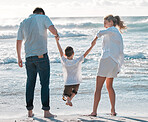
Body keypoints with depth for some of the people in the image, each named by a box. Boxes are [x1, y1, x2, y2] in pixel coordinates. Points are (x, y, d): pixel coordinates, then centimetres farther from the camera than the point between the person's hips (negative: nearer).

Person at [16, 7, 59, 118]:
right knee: (45, 84, -1)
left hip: (29, 57, 4)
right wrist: (56, 35, 9)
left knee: (30, 83, 13)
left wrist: (19, 58, 23)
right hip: (41, 55, -4)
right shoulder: (43, 18, 3)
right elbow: (52, 29, -14)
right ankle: (46, 111, -4)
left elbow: (18, 42, 17)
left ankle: (30, 111, 13)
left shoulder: (24, 23, 16)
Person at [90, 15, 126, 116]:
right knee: (109, 86, 21)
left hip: (107, 59, -8)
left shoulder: (112, 30, 0)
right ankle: (113, 110, 19)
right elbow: (121, 54, 21)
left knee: (98, 87, -7)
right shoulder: (119, 35, 22)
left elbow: (101, 32, -22)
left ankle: (94, 111, -10)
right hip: (115, 62, 8)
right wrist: (119, 68, 24)